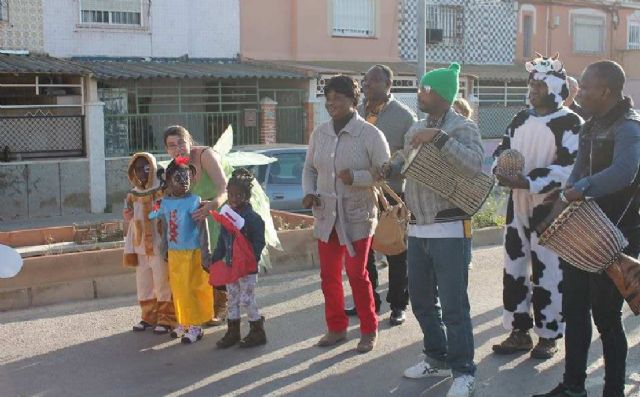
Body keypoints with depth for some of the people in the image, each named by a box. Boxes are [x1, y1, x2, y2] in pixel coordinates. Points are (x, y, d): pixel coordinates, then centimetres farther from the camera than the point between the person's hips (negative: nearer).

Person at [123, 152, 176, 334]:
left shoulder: (162, 192, -8)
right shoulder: (132, 196, 9)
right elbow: (130, 223, 12)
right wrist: (129, 250, 10)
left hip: (159, 247, -6)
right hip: (140, 248, 6)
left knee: (162, 283, 0)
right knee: (143, 283, 12)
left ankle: (167, 319, 10)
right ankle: (149, 317, 26)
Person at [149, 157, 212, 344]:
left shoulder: (194, 201, -13)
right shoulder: (165, 202, 3)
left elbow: (203, 229, -14)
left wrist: (205, 253, -17)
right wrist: (166, 250, 18)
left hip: (192, 252, -6)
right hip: (174, 253, 6)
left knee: (192, 289, 1)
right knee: (178, 288, 14)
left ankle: (195, 326, 11)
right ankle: (183, 323, 28)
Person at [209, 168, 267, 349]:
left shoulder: (253, 218, -13)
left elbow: (259, 243, -16)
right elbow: (221, 242, 15)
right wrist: (215, 260, 11)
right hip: (230, 266, 7)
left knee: (247, 299, -2)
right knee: (232, 299, 13)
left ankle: (258, 332, 12)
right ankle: (232, 332, 23)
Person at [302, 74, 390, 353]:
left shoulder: (370, 134, -10)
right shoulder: (319, 133, 4)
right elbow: (309, 168, 15)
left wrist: (356, 177, -25)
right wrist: (309, 192, -3)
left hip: (357, 216, -5)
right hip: (325, 216, 5)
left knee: (357, 274, 3)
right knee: (328, 275, 11)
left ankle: (369, 330, 20)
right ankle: (336, 328, 28)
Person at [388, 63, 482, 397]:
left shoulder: (462, 127, -9)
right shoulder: (415, 129, 14)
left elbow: (475, 164, -26)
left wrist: (439, 137, -27)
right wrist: (392, 168, 5)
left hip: (449, 230, -8)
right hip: (417, 229, 8)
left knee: (454, 306, -2)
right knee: (421, 301, 17)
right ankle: (437, 358, 33)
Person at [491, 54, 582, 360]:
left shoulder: (570, 123, -8)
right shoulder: (521, 119, 12)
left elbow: (568, 167, -18)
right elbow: (501, 152, 14)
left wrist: (529, 181, -26)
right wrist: (501, 172, -9)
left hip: (549, 208, -6)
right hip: (517, 204, 7)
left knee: (547, 272, 0)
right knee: (514, 268, 9)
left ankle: (548, 335, 15)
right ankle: (519, 332, 21)